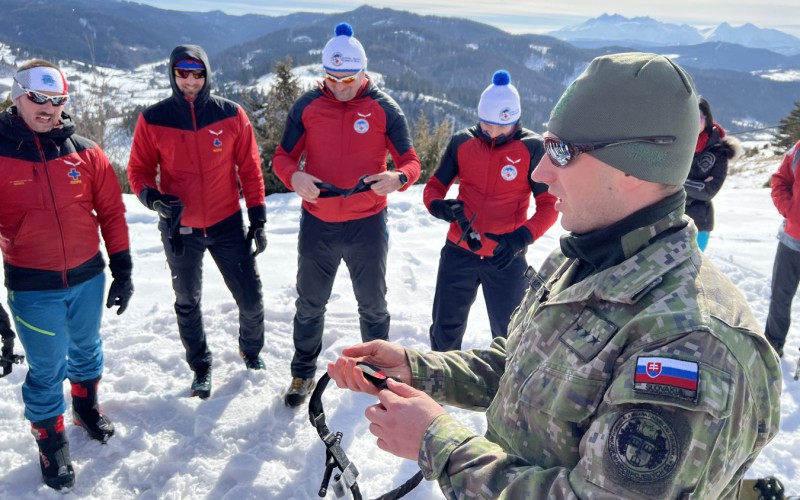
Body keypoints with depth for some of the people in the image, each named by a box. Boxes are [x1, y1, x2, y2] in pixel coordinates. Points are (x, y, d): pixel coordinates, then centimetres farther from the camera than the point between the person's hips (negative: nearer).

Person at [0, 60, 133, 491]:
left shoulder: (85, 152, -2)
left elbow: (111, 212, 2)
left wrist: (122, 270, 3)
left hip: (88, 278, 3)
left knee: (86, 350, 22)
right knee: (46, 369, 8)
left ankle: (86, 407, 48)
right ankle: (51, 440, 29)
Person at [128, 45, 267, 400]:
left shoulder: (231, 115, -5)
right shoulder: (153, 120, -6)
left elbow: (250, 169, -1)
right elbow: (139, 170, 1)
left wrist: (258, 220, -2)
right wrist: (153, 198, -21)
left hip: (227, 225, 0)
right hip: (179, 230, 1)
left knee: (251, 299, 4)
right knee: (187, 304, 15)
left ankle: (251, 349, 34)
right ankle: (200, 367, 37)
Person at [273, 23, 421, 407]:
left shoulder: (384, 108, -5)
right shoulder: (306, 106, -2)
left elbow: (410, 161, -4)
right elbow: (283, 156, 1)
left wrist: (398, 178, -28)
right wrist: (294, 177, -22)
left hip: (367, 226, -1)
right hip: (317, 226, 1)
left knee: (373, 304, 16)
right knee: (309, 305, 16)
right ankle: (303, 373, 37)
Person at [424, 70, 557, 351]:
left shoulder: (533, 148, -9)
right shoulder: (461, 142, -1)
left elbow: (549, 205, -9)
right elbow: (434, 187, 4)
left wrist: (521, 238, -27)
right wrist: (438, 206, -20)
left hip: (507, 260, -2)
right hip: (458, 253, 3)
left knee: (508, 337, 8)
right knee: (445, 331, 14)